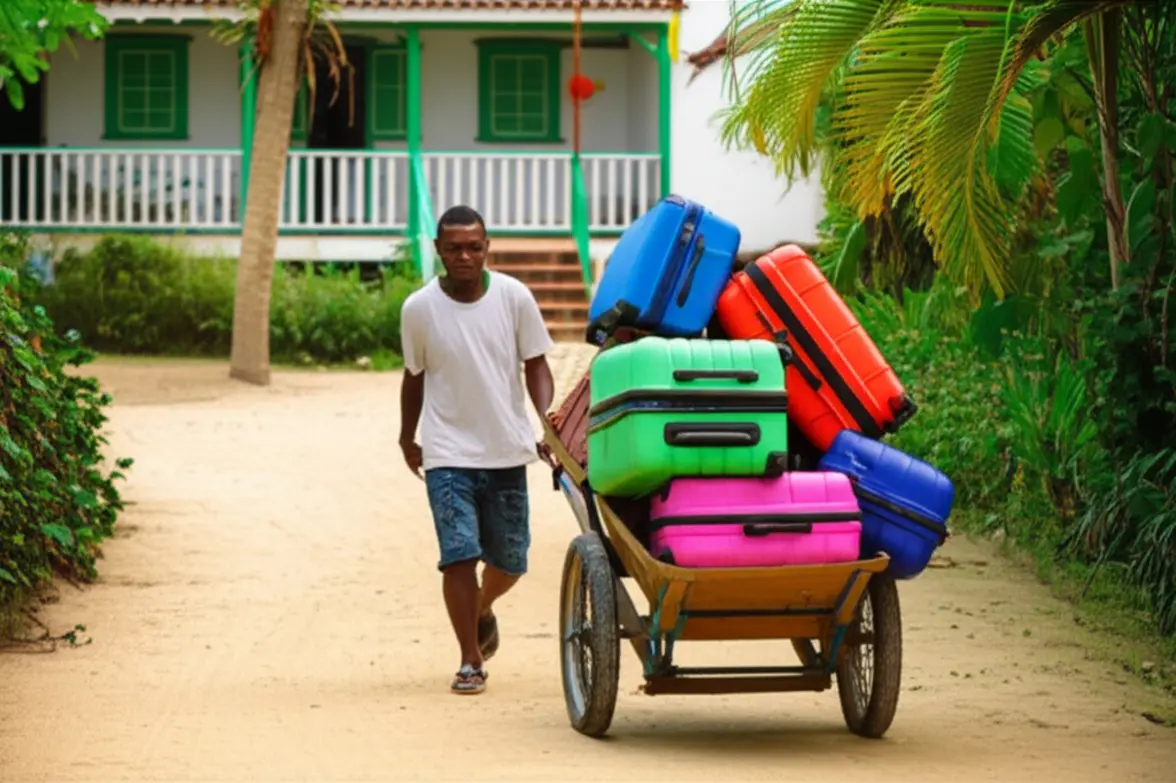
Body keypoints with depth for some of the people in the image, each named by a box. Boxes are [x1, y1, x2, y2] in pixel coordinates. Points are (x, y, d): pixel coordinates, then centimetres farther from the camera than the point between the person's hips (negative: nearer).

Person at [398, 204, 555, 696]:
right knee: (459, 554, -12)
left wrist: (547, 420, -13)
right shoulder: (419, 308, -6)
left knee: (510, 559, 11)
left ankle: (482, 609, 45)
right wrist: (407, 438, 20)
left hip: (507, 451, 2)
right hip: (448, 454, -2)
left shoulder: (514, 297, -5)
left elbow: (535, 364, 3)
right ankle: (470, 662, 0)